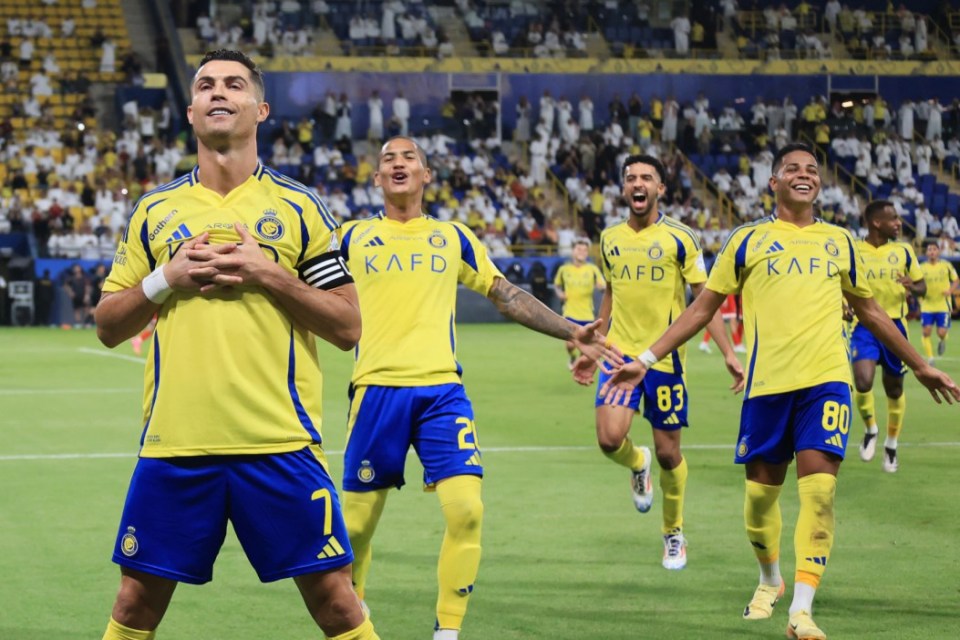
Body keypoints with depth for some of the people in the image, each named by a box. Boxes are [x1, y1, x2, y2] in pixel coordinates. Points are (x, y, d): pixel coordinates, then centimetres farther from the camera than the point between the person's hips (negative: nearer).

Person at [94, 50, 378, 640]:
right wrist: (165, 278, -4)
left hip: (279, 443, -2)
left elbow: (347, 328, 3)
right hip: (174, 443, 2)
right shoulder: (155, 211, 12)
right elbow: (109, 327, 13)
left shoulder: (299, 208, 6)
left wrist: (270, 274, -9)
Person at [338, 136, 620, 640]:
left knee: (466, 509, -15)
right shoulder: (353, 238, 11)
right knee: (357, 521, 3)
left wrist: (571, 332, 15)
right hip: (377, 389, -1)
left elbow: (508, 296, 19)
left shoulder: (453, 238, 15)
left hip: (441, 389, 1)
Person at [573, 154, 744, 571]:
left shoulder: (680, 239, -4)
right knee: (610, 439, -17)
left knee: (668, 453, 2)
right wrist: (592, 350, 22)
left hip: (665, 357, -3)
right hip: (621, 352, 3)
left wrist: (728, 353, -10)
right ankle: (637, 465, 20)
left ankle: (673, 533, 24)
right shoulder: (610, 239, 8)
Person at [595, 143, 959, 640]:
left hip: (826, 379, 1)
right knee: (762, 490, 6)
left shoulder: (839, 241, 15)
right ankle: (769, 581, 33)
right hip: (767, 383, -1)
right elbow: (702, 308, 10)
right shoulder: (748, 240, 8)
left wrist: (920, 366, 30)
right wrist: (646, 359, 3)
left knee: (819, 490, -13)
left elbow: (870, 311, 27)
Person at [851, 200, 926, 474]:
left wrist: (912, 287, -15)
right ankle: (870, 429, 7)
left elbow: (921, 285, 9)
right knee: (863, 382, -22)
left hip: (895, 326, 2)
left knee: (894, 388, 10)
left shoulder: (903, 251, 3)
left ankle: (891, 444, 31)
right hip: (864, 326, -2)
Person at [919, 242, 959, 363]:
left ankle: (943, 341, 30)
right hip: (927, 306, 1)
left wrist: (950, 290, -13)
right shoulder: (922, 268, 0)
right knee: (926, 332, -7)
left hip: (943, 306, -1)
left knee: (941, 333, -7)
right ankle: (929, 357, 5)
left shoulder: (946, 266, -2)